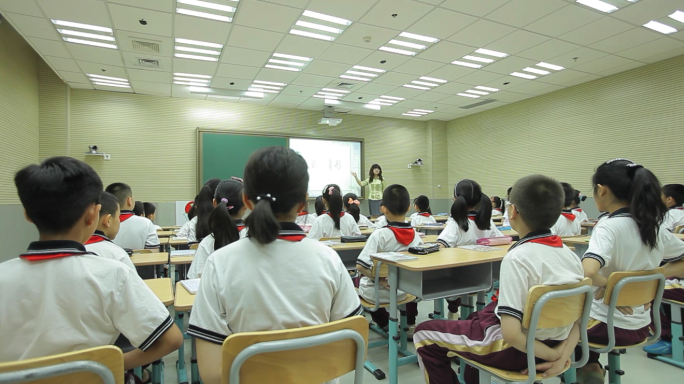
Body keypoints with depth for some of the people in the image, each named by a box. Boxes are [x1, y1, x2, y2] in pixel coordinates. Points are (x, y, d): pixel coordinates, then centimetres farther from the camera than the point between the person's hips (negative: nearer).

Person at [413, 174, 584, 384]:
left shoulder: (517, 258, -28)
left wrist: (551, 354, -15)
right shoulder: (571, 255, -4)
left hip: (516, 349, -8)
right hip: (553, 343, 8)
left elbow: (511, 333, -30)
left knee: (424, 333, 7)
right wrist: (563, 354, -11)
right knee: (477, 316, 34)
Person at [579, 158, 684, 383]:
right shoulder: (654, 227, -2)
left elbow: (587, 273, -40)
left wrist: (606, 283, -21)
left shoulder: (609, 227, -24)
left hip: (609, 326, -6)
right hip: (640, 326, 6)